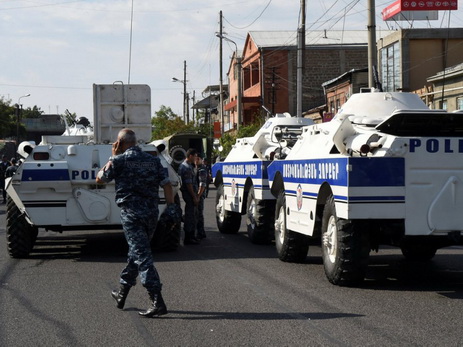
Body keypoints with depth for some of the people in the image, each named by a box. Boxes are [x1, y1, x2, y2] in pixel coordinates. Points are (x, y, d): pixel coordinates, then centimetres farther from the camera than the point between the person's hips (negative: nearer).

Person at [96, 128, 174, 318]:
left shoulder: (120, 160, -4)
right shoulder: (153, 160, 11)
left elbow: (100, 179, 8)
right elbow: (167, 184, 4)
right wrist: (171, 207, 5)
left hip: (132, 214, -6)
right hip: (152, 213, 6)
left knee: (142, 256, -11)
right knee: (136, 252, 20)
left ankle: (157, 301, -21)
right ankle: (122, 293, 33)